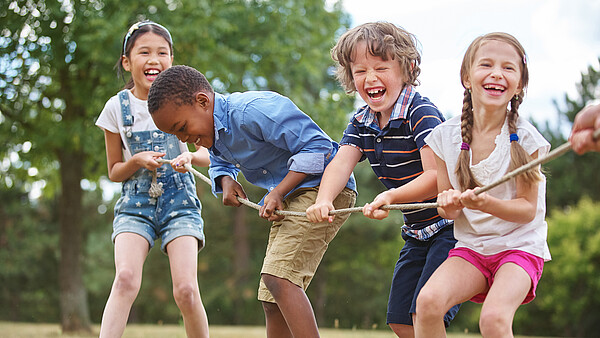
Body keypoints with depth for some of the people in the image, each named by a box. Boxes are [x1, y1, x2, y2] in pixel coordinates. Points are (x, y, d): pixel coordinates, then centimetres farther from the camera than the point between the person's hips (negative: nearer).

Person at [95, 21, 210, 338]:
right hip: (135, 202, 0)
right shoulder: (117, 107, 0)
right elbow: (114, 171, 8)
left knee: (186, 290, -16)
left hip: (179, 201, 0)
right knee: (126, 278, -25)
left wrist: (190, 156, -18)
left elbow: (207, 155, 5)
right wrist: (138, 161, -14)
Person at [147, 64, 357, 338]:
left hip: (323, 187, -10)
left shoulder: (253, 111, -23)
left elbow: (317, 145, -22)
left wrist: (278, 192, -24)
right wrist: (226, 180, 5)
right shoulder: (214, 134, 7)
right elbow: (220, 163, 30)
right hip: (289, 199, 10)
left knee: (277, 276, -28)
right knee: (272, 302, 8)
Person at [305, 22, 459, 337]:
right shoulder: (361, 123, 4)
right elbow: (342, 162, -11)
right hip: (417, 231, 8)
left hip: (449, 225, -8)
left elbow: (437, 177, -27)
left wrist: (390, 197, -43)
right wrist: (323, 200, -32)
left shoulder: (422, 113, -20)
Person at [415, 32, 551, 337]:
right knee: (428, 301, -26)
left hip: (520, 246, -3)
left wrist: (487, 204, -27)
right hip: (470, 247, 3)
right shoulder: (445, 136, -2)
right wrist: (449, 205, -19)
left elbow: (528, 209, -8)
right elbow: (447, 206, 6)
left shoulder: (525, 138, -10)